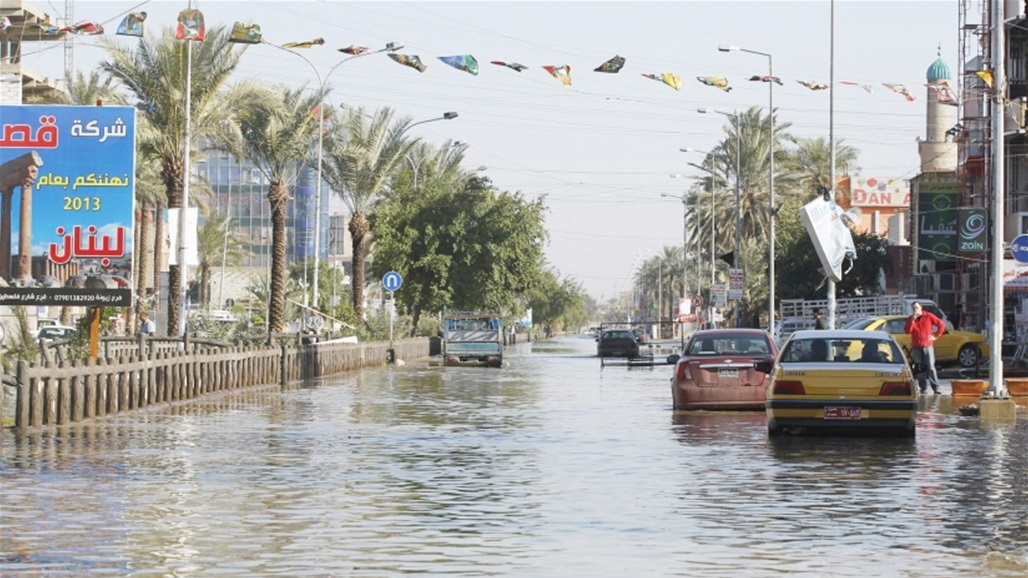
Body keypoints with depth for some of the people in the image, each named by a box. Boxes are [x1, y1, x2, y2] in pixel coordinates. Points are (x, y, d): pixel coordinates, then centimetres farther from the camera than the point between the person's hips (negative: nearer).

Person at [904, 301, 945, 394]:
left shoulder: (928, 316, 1)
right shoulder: (910, 319, 8)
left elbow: (941, 324, 3)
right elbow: (907, 331, -6)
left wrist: (936, 336, -1)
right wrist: (912, 320, -14)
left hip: (928, 346, -2)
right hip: (916, 347, 2)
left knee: (931, 367, -7)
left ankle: (936, 388, -7)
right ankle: (923, 388, 5)